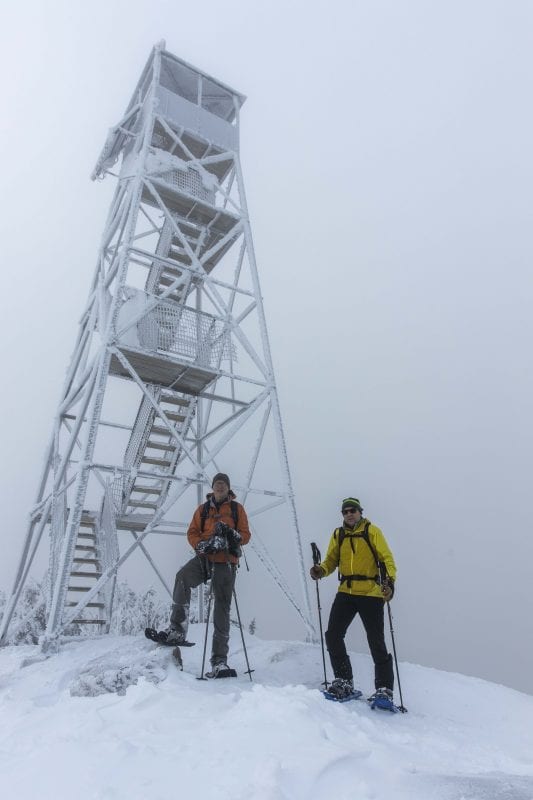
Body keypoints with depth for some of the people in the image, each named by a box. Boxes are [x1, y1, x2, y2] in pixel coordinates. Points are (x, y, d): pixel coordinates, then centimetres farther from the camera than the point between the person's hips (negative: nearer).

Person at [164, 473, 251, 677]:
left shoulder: (237, 509, 12)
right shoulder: (203, 509, 16)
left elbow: (246, 535, 8)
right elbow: (192, 533, 11)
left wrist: (233, 535, -15)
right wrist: (202, 545, -10)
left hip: (226, 562, -1)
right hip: (204, 558, 1)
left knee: (222, 609, 1)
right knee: (182, 577, -31)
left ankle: (219, 659, 7)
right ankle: (177, 630, -27)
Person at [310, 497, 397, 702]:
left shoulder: (371, 531, -1)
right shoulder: (338, 535, 11)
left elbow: (386, 558, -5)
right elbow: (331, 560, 11)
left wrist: (389, 581, -21)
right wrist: (321, 570, -10)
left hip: (371, 593, -4)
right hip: (346, 592, 4)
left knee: (376, 642, -1)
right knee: (333, 636, -1)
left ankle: (384, 689, 13)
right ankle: (344, 681, 15)